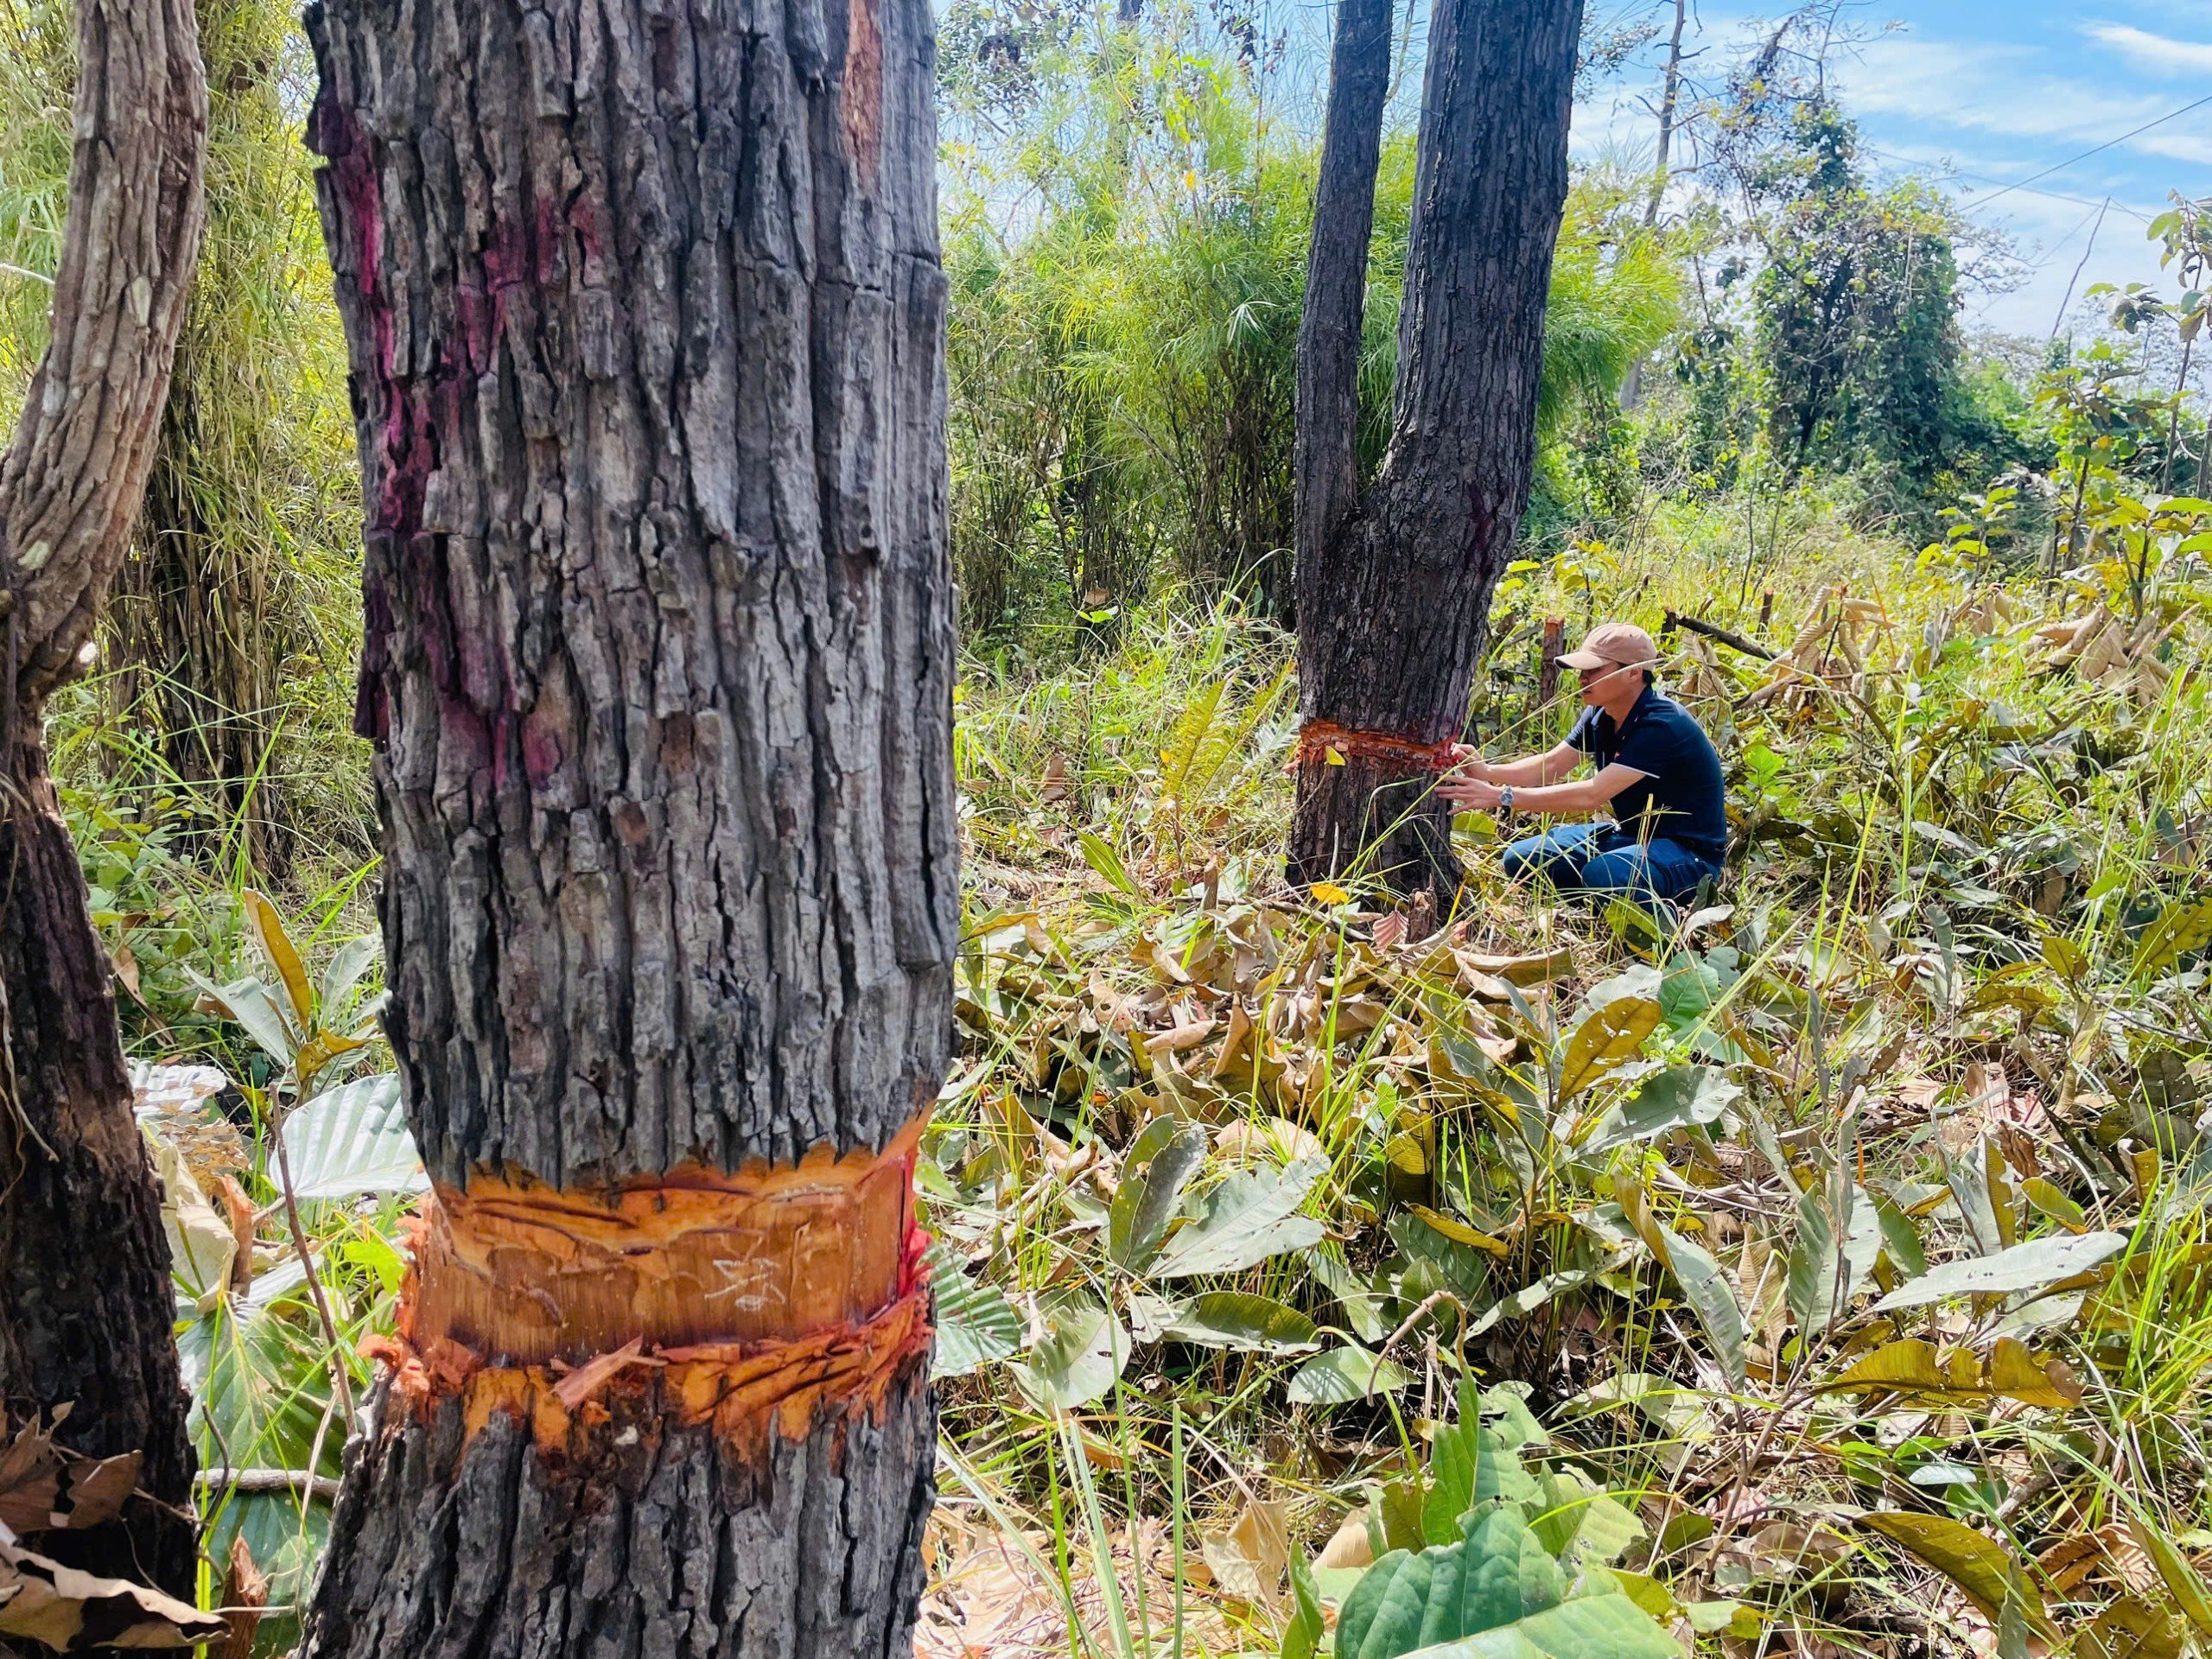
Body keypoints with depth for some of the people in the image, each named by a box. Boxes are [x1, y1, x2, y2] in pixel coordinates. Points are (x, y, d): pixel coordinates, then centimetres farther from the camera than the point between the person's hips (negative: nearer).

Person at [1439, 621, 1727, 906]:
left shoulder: (1662, 725, -28)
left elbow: (1592, 794, -34)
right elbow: (1552, 764, 0)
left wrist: (1501, 797, -36)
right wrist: (1488, 771, -19)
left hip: (1689, 850, -8)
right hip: (1630, 832, 8)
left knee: (1602, 873, -38)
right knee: (1521, 859, -5)